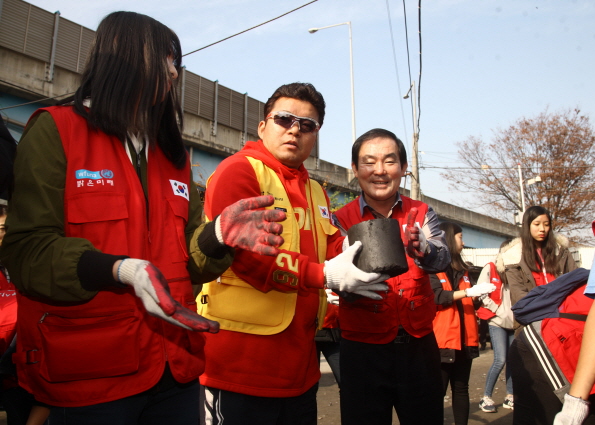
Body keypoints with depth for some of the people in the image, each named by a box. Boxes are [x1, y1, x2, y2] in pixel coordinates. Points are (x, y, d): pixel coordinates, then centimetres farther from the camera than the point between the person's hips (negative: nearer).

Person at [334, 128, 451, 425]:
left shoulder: (421, 214, 2)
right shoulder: (341, 220, -4)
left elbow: (443, 258, -16)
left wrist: (420, 248, -37)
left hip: (418, 343, 2)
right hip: (363, 348, -2)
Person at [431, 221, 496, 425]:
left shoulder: (461, 268, 18)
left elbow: (470, 302, 19)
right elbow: (437, 296, -18)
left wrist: (481, 293, 0)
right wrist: (469, 292, -23)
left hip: (464, 338, 7)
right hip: (442, 339, -7)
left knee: (461, 389, 12)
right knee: (438, 391, -5)